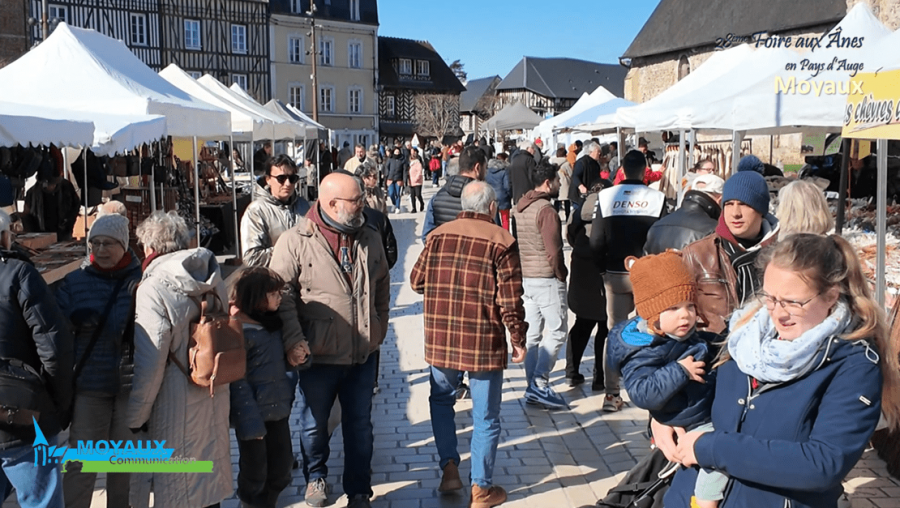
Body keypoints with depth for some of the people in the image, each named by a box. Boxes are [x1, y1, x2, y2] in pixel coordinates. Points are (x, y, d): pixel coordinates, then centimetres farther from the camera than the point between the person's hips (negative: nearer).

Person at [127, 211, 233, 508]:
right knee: (210, 465, 22)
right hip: (216, 394, 7)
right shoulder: (211, 278, 0)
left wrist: (135, 416, -9)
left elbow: (150, 362, -19)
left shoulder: (153, 288, -19)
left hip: (177, 401, -6)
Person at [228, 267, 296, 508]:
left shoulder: (273, 322, 5)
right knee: (255, 471, 9)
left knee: (281, 466, 17)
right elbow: (237, 382, -19)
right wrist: (250, 422, -19)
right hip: (254, 414, -7)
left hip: (279, 409, 7)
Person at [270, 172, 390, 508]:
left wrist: (379, 327, 12)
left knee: (360, 424, 13)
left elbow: (382, 286, 15)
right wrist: (294, 341, -18)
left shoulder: (370, 239, 3)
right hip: (318, 355, -3)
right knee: (314, 424, 16)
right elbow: (282, 294, -13)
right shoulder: (295, 242, -12)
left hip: (363, 354, 3)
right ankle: (315, 477, 42)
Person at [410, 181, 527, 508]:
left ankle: (449, 467, 21)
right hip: (484, 343, -3)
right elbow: (510, 300, -11)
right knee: (485, 417, 9)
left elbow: (417, 281, 8)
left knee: (441, 398, 27)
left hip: (441, 339, 3)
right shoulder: (501, 241, -9)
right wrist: (519, 340, 0)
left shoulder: (438, 235, 2)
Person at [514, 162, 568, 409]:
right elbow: (554, 251, -18)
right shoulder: (547, 211, -16)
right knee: (557, 331, 0)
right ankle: (540, 384, -5)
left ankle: (532, 387, 15)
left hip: (525, 277, 8)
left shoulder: (520, 206, 9)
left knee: (532, 333, 11)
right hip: (547, 279, -8)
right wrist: (562, 275, -3)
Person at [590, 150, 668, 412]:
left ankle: (612, 394, 7)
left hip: (615, 274, 1)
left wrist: (604, 268, 10)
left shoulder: (605, 197, -4)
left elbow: (596, 241, -4)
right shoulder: (657, 198, -9)